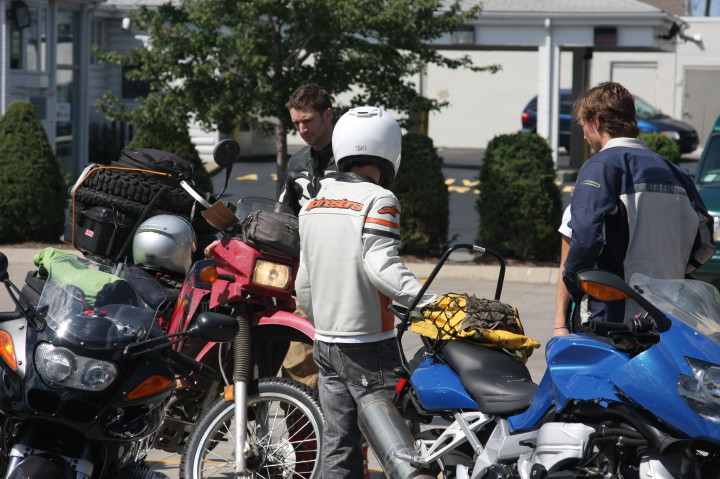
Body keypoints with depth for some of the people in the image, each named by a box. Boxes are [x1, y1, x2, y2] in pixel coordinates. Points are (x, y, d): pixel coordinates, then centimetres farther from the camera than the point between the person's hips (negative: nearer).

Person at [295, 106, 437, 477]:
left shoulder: (313, 203, 12)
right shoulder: (378, 201, -11)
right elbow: (381, 265, -25)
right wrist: (429, 302, -33)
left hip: (326, 343, 7)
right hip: (368, 343, -7)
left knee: (337, 445, 10)